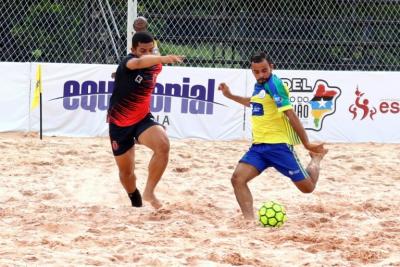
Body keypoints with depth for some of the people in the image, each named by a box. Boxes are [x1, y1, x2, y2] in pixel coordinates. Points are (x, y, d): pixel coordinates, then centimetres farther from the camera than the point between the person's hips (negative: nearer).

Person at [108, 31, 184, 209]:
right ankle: (136, 203, 41)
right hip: (119, 124, -3)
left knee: (163, 145, -30)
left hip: (143, 119, 3)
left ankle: (149, 192, -18)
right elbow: (138, 63, -51)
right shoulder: (127, 62, -24)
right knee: (126, 171, 11)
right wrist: (163, 58, -70)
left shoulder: (155, 67, -5)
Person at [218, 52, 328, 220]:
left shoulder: (274, 84, -14)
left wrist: (307, 144, -17)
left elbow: (291, 115, -16)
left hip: (278, 145, -7)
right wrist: (230, 96, 36)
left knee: (307, 187, 2)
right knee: (238, 179, -15)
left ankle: (316, 159, 34)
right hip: (258, 146, 7)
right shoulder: (259, 85, 10)